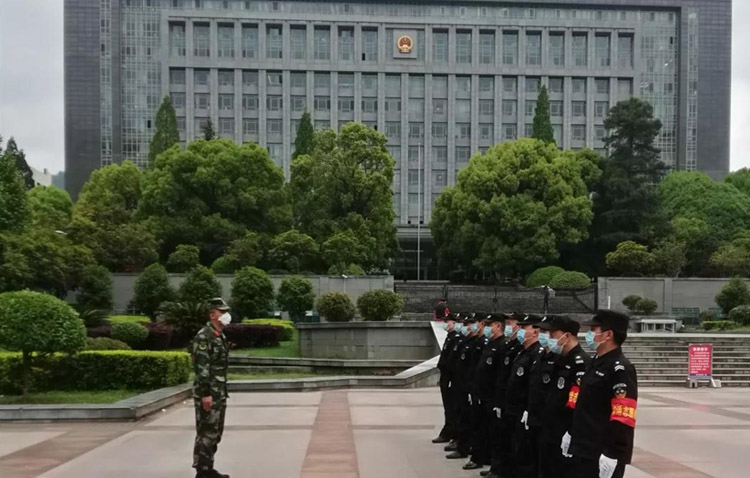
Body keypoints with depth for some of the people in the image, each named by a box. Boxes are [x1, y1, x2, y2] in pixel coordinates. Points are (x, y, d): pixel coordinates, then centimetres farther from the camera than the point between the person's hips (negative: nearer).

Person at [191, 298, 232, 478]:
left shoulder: (220, 336, 14)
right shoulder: (203, 336, -15)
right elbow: (201, 368, -21)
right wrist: (205, 394, -24)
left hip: (219, 393, 10)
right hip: (208, 393, -10)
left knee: (215, 433, 14)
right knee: (206, 433, -5)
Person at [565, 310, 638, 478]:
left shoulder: (621, 369, -17)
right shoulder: (597, 362, 12)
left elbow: (623, 420, -22)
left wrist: (612, 455, -24)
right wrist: (571, 433, 22)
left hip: (602, 455, -9)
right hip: (583, 450, 9)